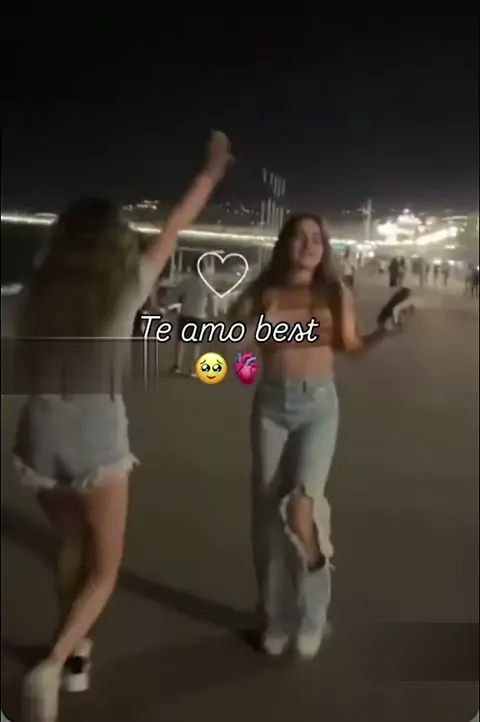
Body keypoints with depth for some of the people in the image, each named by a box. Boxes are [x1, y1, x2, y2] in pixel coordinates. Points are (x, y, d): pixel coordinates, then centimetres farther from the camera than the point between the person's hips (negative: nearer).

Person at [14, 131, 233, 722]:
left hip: (40, 434, 4)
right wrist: (212, 170, 16)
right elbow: (176, 229, 4)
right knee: (103, 567, 12)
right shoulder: (128, 286, -8)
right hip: (97, 436, -3)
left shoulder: (41, 292, -1)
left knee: (71, 549, 25)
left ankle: (74, 652, 36)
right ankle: (52, 665, -6)